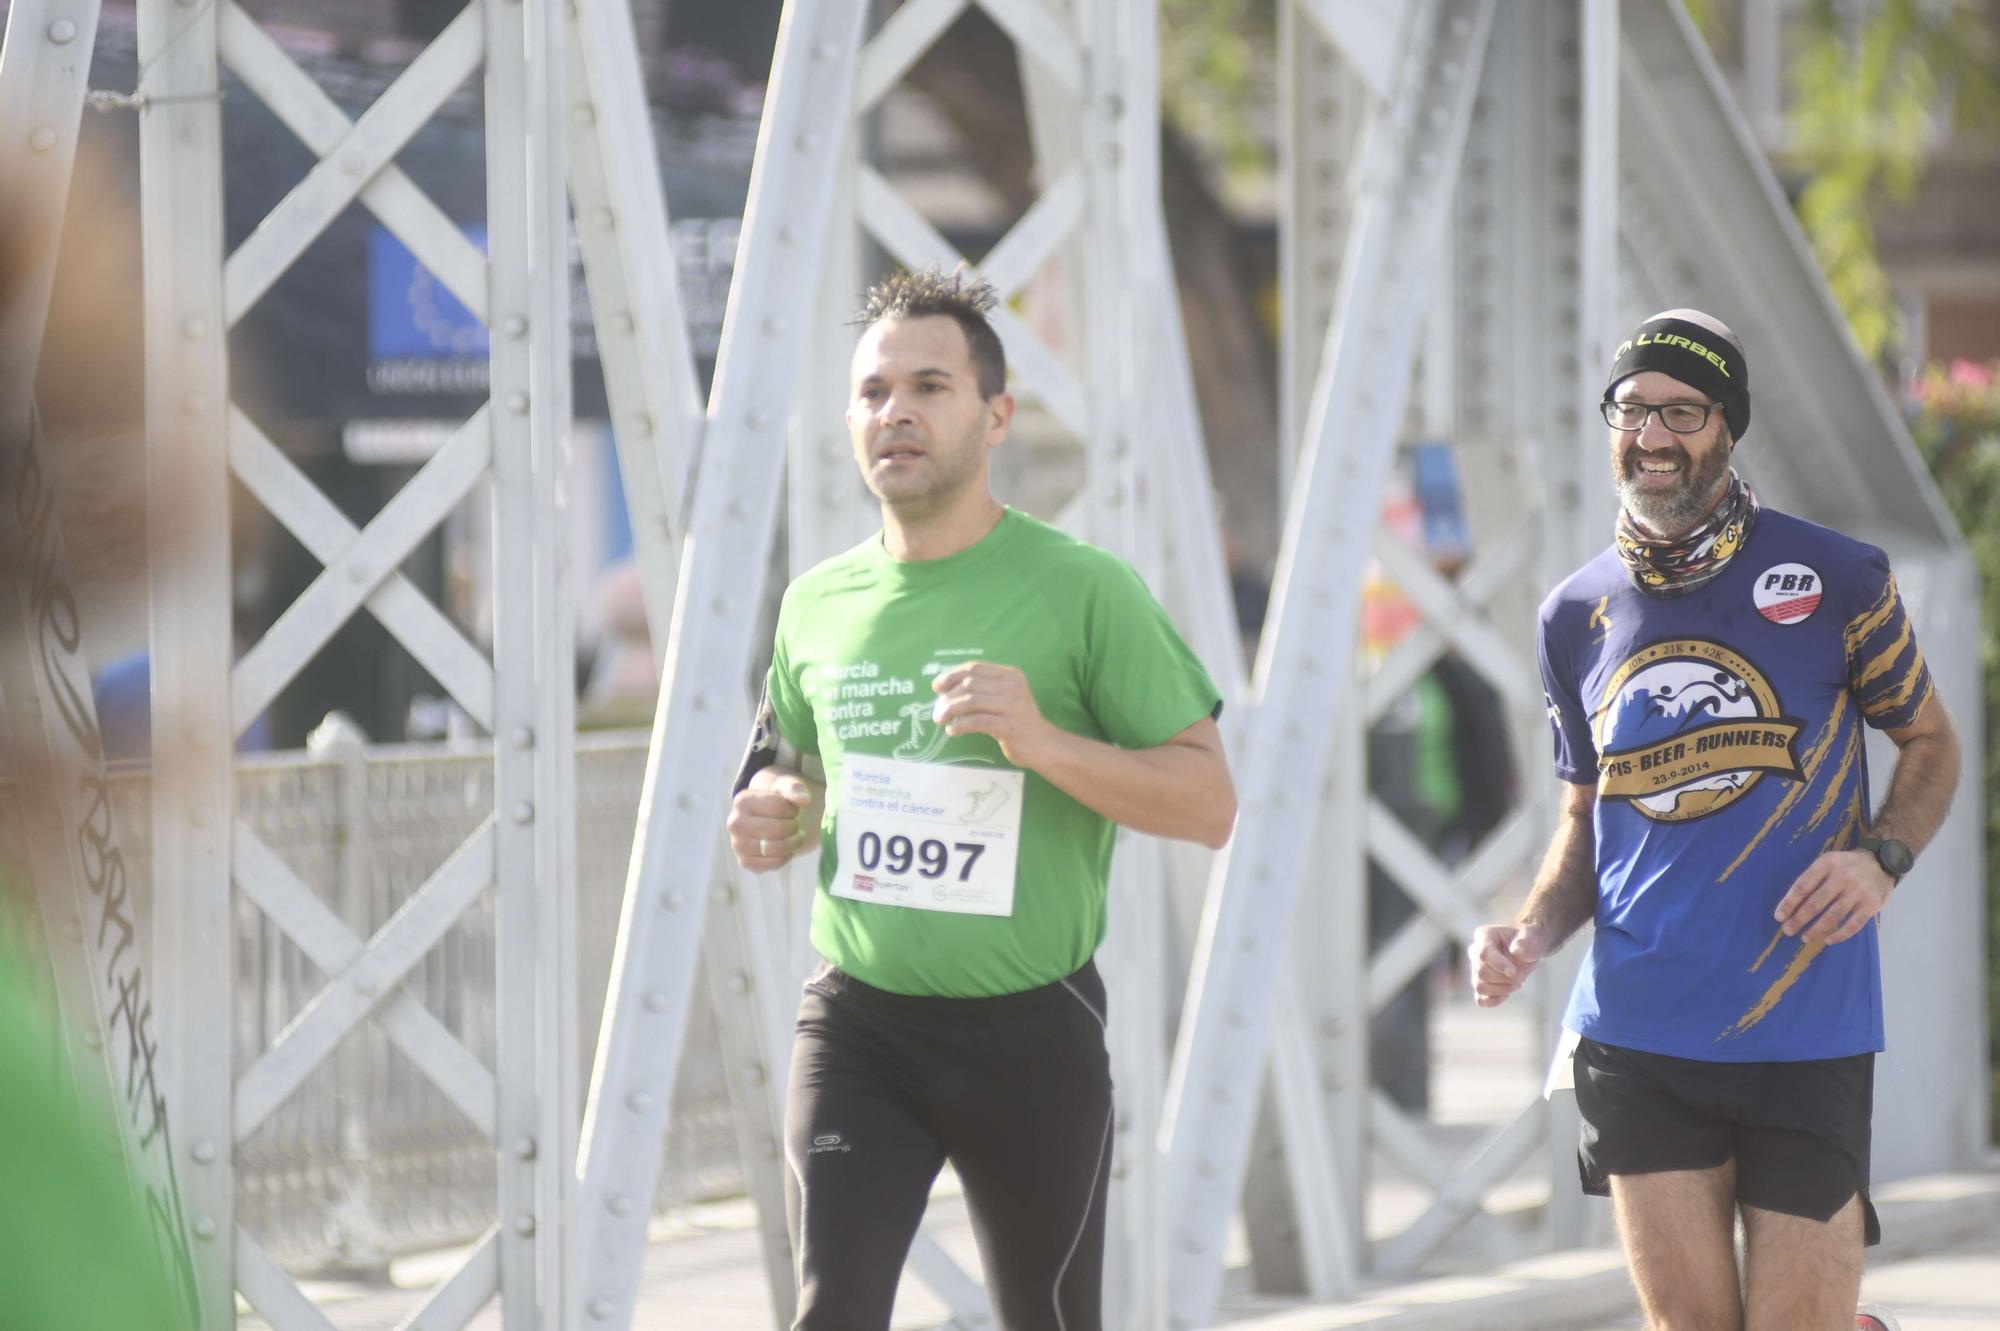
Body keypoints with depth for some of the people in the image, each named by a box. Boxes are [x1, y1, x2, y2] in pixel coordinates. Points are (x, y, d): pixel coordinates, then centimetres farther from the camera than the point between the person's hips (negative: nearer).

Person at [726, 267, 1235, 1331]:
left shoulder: (1082, 591, -6)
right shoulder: (818, 604, 8)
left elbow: (1209, 803, -7)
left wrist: (1044, 741, -22)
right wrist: (776, 820, 2)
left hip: (1031, 1030, -2)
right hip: (858, 1023, 2)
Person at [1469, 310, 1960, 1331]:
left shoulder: (1836, 580, -2)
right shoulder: (1578, 616, 7)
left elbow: (1929, 741, 10)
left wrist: (1882, 858, -10)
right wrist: (1532, 933, 0)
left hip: (1806, 1033, -3)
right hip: (1638, 1041, 3)